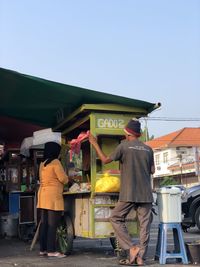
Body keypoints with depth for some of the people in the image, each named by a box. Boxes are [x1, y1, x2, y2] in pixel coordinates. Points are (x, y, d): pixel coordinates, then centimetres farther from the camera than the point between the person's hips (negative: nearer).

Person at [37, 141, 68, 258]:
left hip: (43, 195, 8)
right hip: (53, 196, -8)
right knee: (52, 224, -6)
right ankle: (51, 250, -6)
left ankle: (43, 249, 13)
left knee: (44, 223, 9)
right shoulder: (55, 162, -8)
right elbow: (63, 178, -12)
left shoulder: (42, 164, 15)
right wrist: (67, 179, 11)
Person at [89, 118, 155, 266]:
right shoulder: (148, 149, 8)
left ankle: (132, 248, -1)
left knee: (116, 218, 9)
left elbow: (105, 160, 4)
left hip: (129, 194, -4)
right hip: (146, 193, 4)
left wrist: (95, 144, 14)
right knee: (144, 224, 6)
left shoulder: (124, 146, -4)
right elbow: (152, 170, 13)